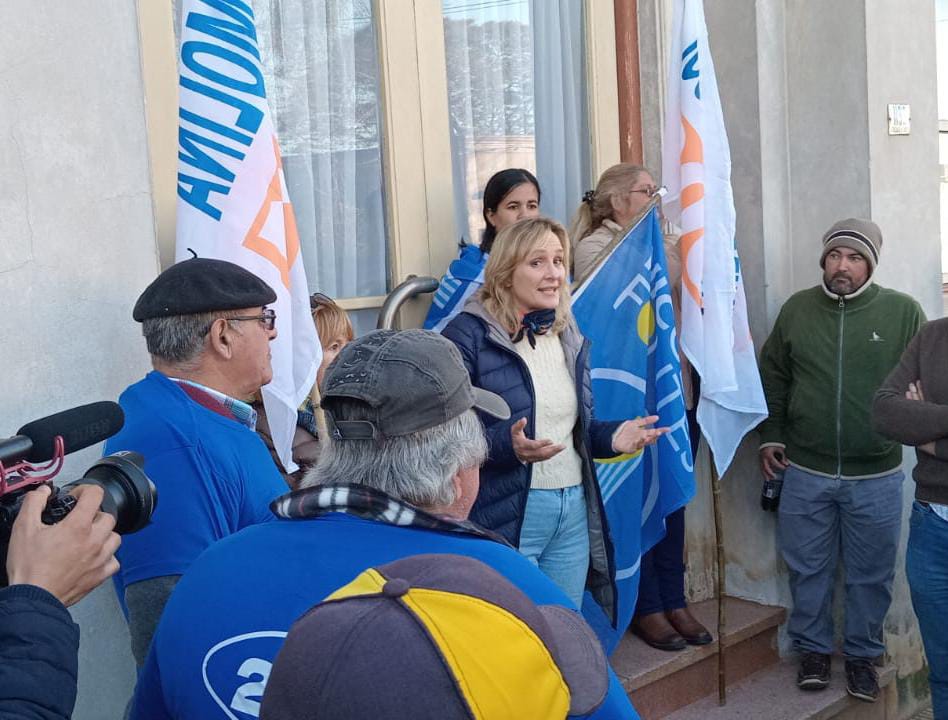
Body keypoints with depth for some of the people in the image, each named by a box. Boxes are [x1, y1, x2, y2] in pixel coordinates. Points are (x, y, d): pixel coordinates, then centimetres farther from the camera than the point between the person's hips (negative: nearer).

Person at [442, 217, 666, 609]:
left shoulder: (569, 336, 12)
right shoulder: (469, 334, -11)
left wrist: (612, 436, -1)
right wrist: (506, 445, -31)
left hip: (574, 512, 7)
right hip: (505, 518, -7)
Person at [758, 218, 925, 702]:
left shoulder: (903, 312, -6)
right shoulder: (796, 309, 0)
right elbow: (772, 377, 9)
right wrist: (770, 435, 7)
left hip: (876, 477, -1)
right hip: (805, 472, 1)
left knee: (870, 574, 12)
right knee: (808, 569, 13)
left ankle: (862, 654, 30)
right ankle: (813, 649, 31)